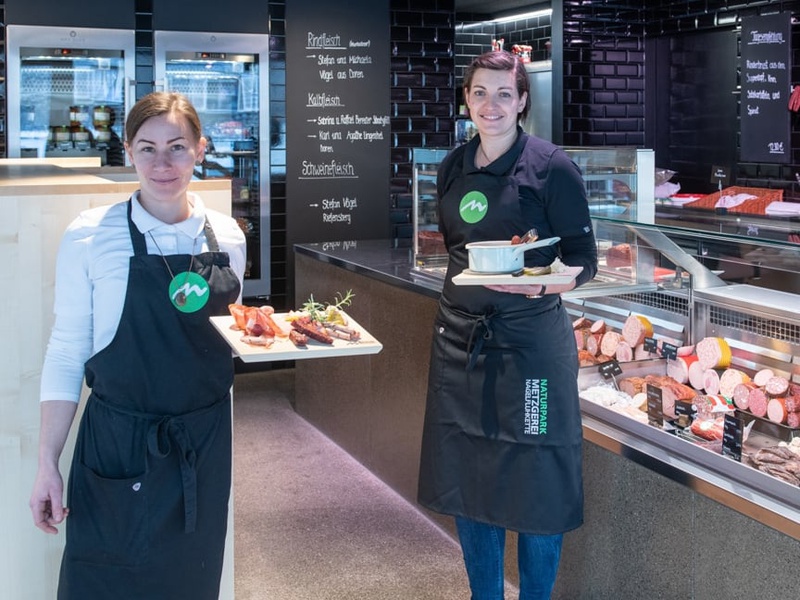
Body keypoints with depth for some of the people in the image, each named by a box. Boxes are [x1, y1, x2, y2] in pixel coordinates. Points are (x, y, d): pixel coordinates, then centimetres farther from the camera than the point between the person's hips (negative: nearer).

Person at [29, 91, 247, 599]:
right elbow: (67, 352, -7)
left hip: (205, 443, 3)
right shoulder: (91, 237, -10)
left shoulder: (226, 236, 2)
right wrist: (48, 462, -10)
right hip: (118, 446, -3)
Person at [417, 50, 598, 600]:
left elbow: (583, 261, -9)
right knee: (466, 480, 13)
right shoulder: (454, 167, 8)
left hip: (529, 341, -5)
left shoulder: (551, 166, -8)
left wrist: (537, 283, -27)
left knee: (535, 489, 2)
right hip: (461, 342, 6)